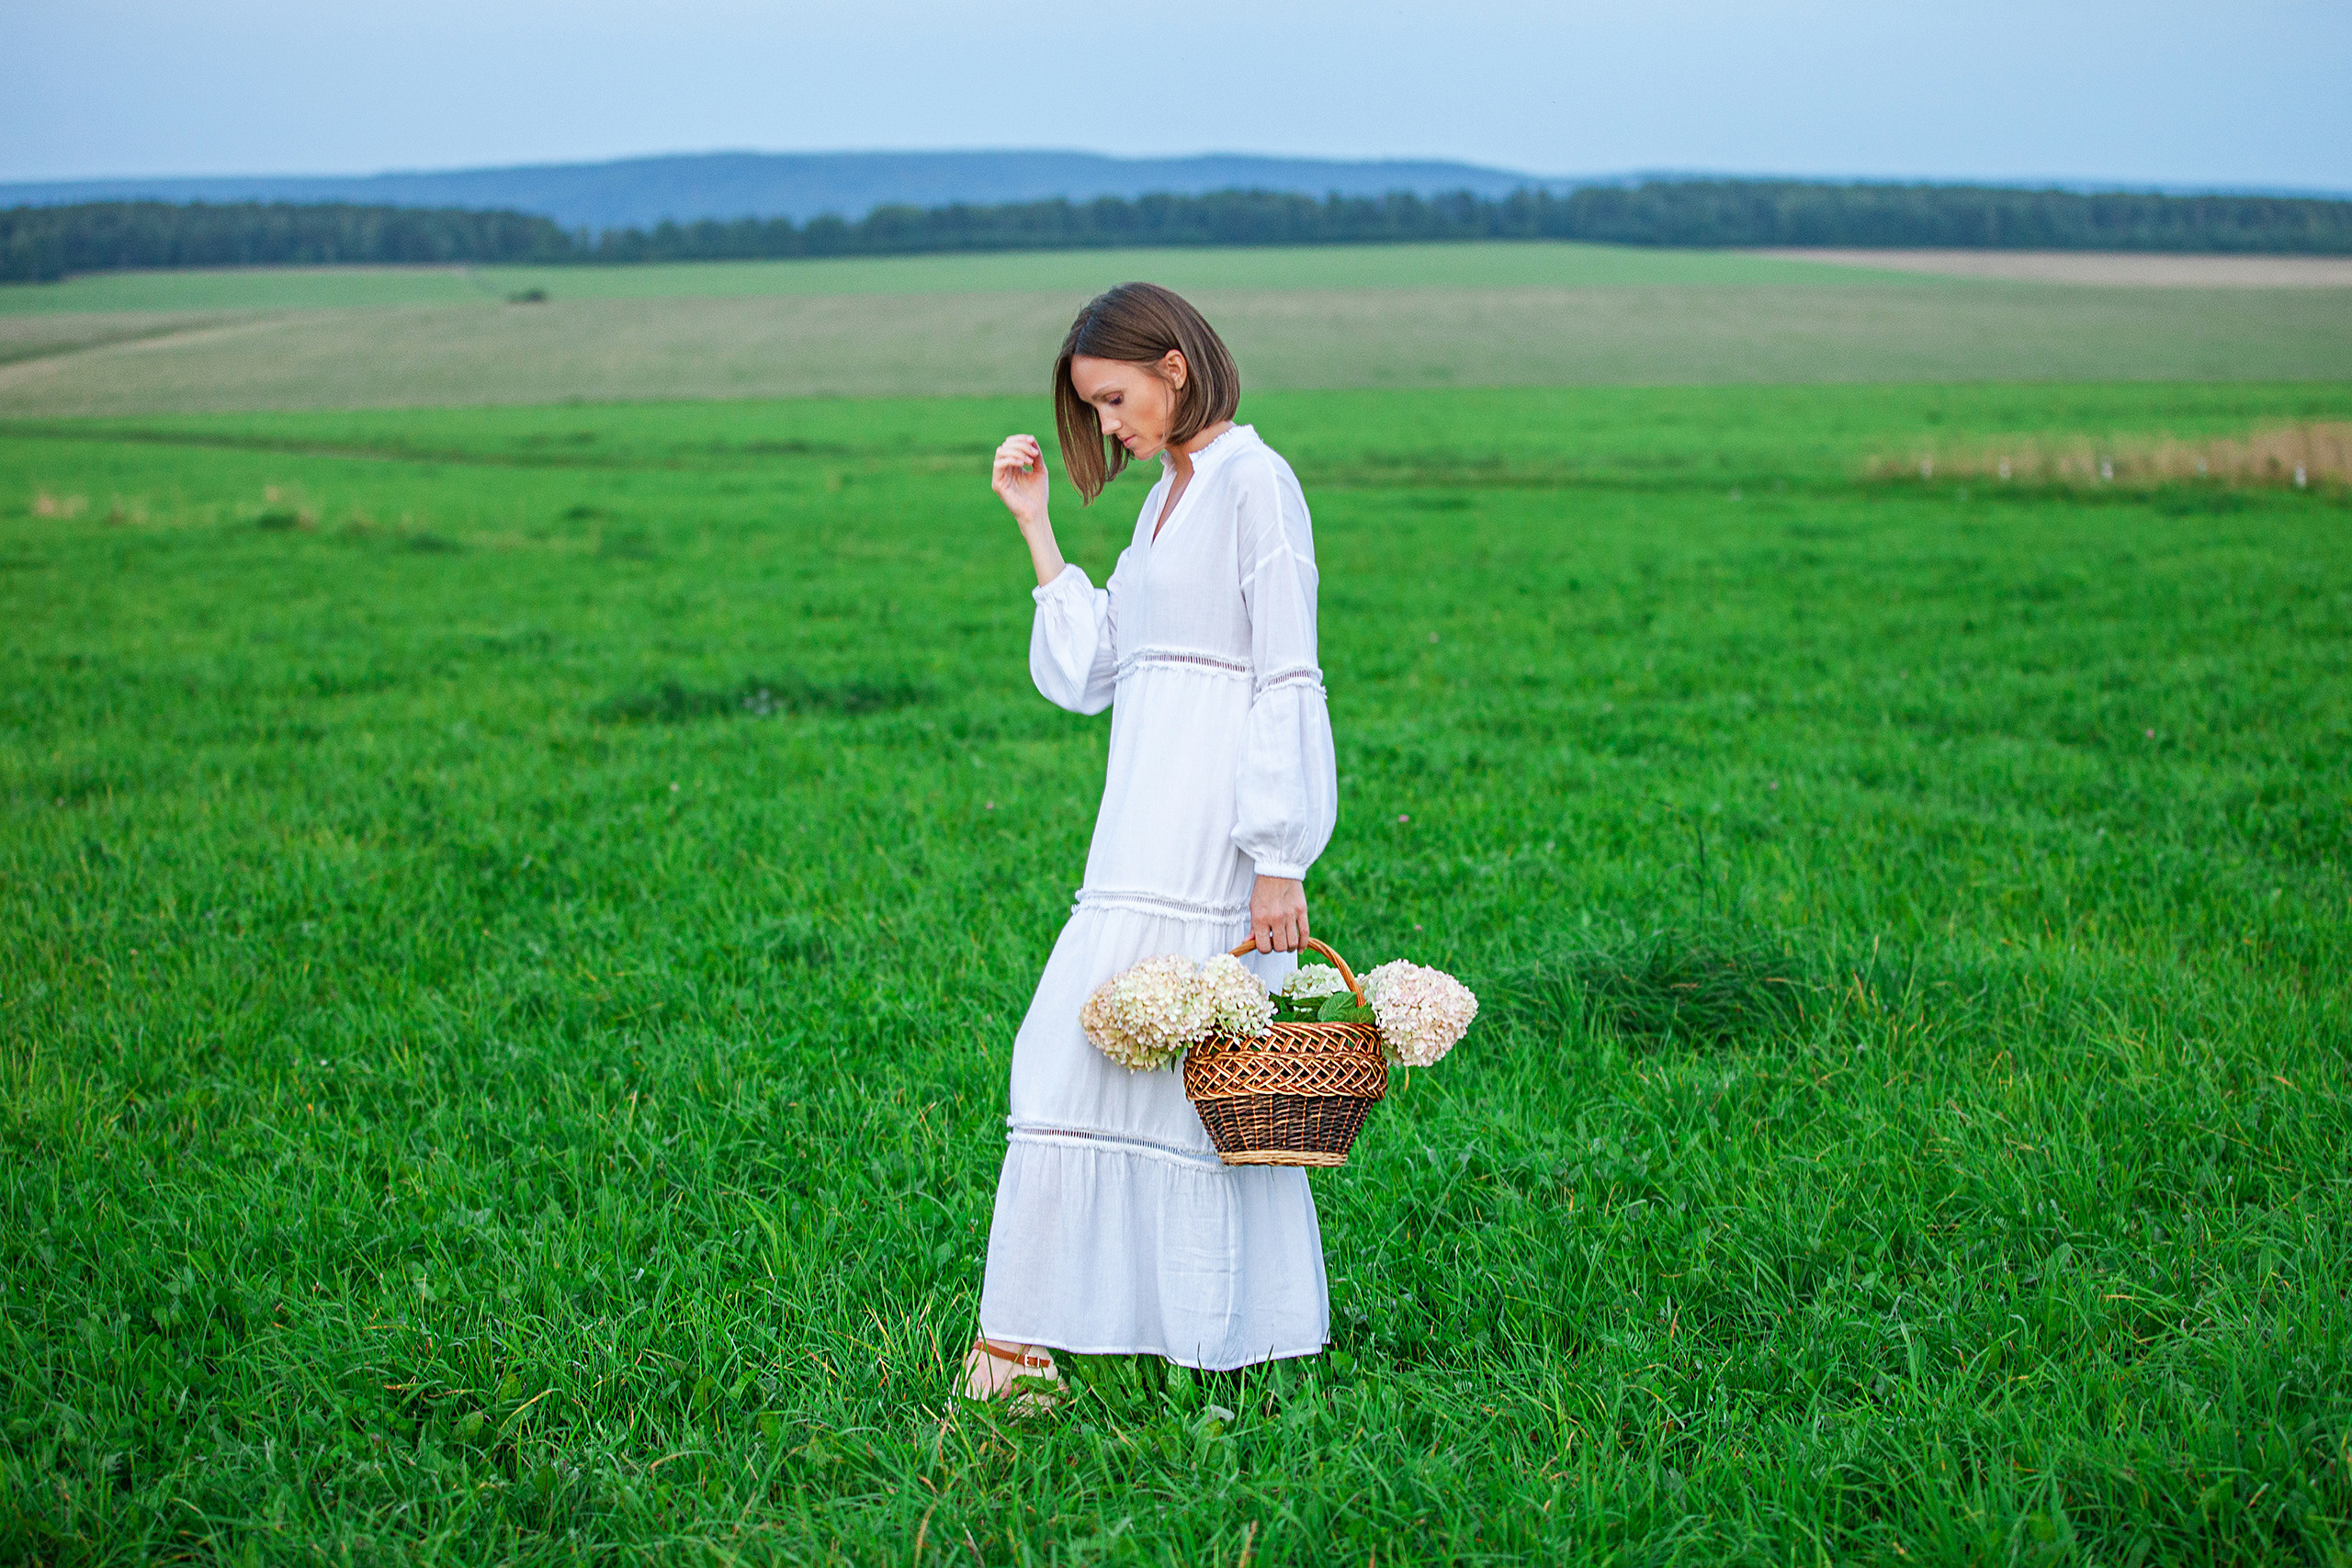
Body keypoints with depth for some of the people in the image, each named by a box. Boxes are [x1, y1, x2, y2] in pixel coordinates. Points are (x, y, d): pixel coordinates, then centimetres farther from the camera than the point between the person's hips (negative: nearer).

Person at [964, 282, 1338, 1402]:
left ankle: (1026, 1337, -7)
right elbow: (1090, 671, 15)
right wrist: (1034, 525, 13)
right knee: (1192, 1067, 8)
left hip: (1211, 825, -9)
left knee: (1089, 1043, -10)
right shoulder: (1168, 492, 18)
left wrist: (1278, 861, -18)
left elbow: (1287, 681, -13)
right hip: (1149, 823, 9)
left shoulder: (1254, 480, -9)